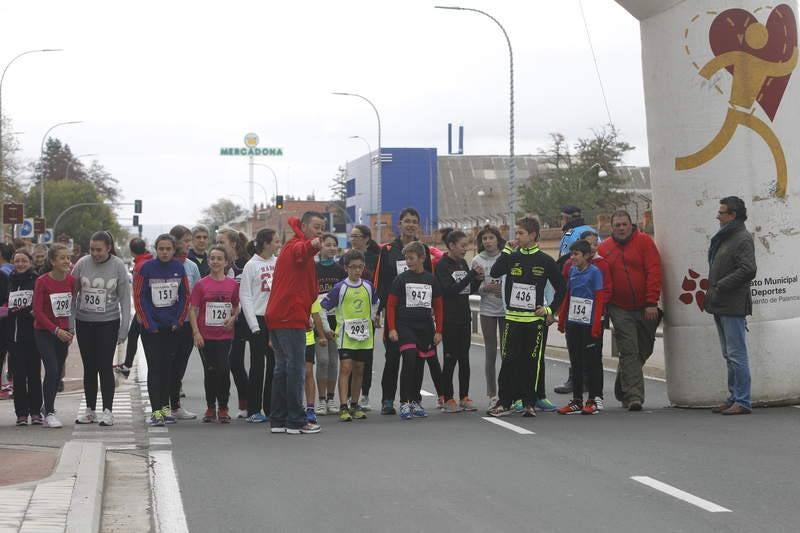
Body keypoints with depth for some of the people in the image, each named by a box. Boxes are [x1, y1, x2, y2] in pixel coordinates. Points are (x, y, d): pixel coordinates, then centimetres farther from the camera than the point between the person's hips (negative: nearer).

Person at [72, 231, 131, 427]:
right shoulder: (82, 264, -4)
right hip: (83, 322, 2)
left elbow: (125, 298, -3)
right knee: (89, 367, 9)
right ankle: (90, 410, 18)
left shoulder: (118, 266, -7)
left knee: (105, 367, -5)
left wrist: (124, 328, -6)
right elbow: (71, 292, 4)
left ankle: (108, 411, 2)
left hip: (108, 323, -2)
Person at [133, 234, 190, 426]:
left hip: (173, 327, 3)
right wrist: (149, 324, -8)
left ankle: (165, 406, 16)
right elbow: (139, 297, -5)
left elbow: (185, 296, 8)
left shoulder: (179, 268, 3)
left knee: (168, 366, 7)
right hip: (151, 329, -3)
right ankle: (156, 410, -7)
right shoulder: (146, 268, -6)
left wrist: (179, 321, 1)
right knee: (154, 367, -6)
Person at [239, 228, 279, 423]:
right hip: (259, 320, -4)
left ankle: (271, 408, 13)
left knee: (276, 364, 5)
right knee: (258, 365, -1)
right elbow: (244, 296, -5)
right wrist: (254, 325, -11)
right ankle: (253, 410, 4)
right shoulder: (251, 265, -3)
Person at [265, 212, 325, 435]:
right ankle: (296, 421, -5)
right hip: (291, 316, -10)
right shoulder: (297, 246, -7)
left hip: (276, 315, 10)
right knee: (296, 367, -7)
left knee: (282, 368, 12)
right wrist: (312, 245, -58)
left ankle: (278, 420, 13)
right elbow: (302, 251, -32)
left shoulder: (289, 246, 24)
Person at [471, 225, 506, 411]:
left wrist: (505, 290, -15)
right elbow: (474, 288, 3)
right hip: (487, 311, 1)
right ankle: (492, 395, 10)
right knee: (491, 353, 3)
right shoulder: (477, 260, 2)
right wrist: (485, 288, -16)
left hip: (507, 310, 0)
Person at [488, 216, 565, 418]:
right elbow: (494, 273, -11)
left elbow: (560, 287, 8)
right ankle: (504, 402, 4)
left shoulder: (545, 261, 1)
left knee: (533, 363, 1)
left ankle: (529, 403, 8)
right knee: (509, 361, -1)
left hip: (536, 319, -1)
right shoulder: (512, 257, 7)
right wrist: (507, 250, -9)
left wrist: (550, 309, 1)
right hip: (512, 319, 2)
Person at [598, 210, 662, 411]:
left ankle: (624, 383, 33)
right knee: (629, 352, -7)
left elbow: (654, 271, -8)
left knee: (644, 350, 11)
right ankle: (633, 396, -8)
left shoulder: (644, 241, -3)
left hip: (645, 308, 0)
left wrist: (652, 302, -15)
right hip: (620, 310, 0)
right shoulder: (604, 248, 4)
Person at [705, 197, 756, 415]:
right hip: (720, 305, 10)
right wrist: (712, 292, 11)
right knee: (729, 356, 14)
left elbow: (748, 270, -21)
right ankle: (734, 398, 21)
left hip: (734, 306, -10)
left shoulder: (743, 239, -12)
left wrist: (720, 286, -18)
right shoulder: (723, 238, 17)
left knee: (736, 355, -8)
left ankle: (742, 401, -6)